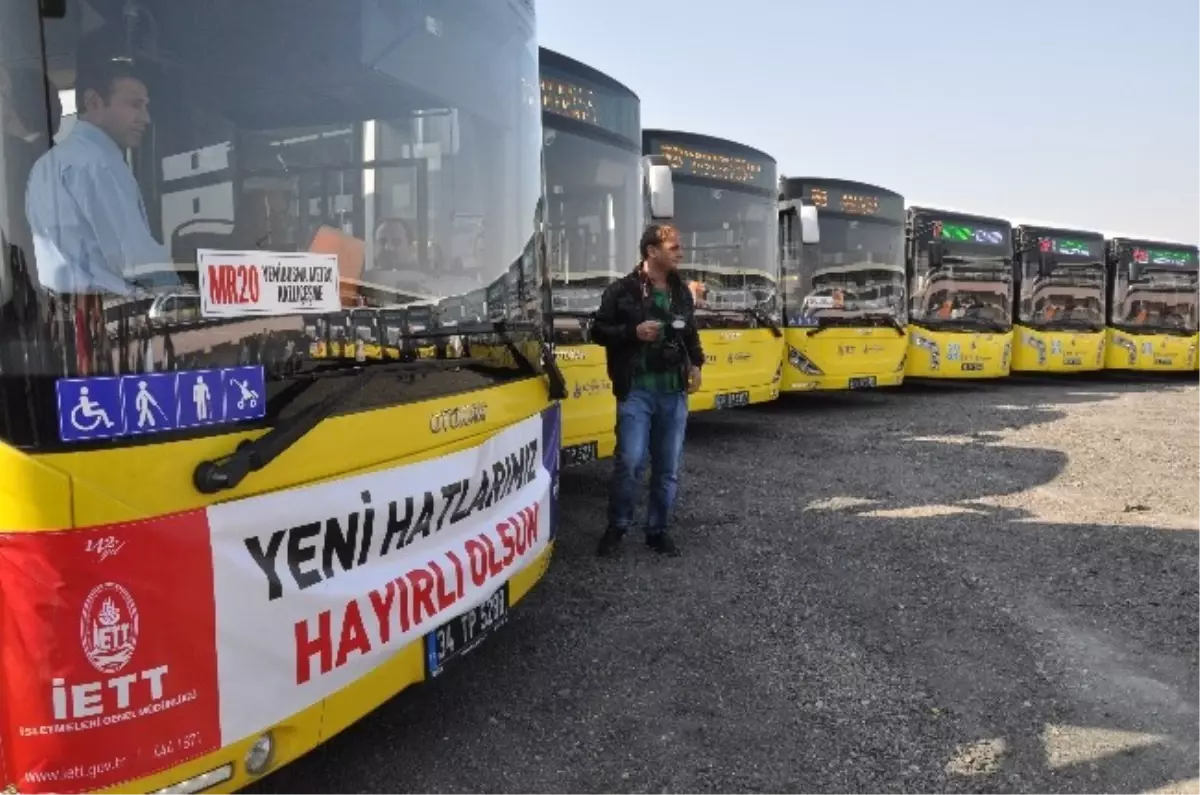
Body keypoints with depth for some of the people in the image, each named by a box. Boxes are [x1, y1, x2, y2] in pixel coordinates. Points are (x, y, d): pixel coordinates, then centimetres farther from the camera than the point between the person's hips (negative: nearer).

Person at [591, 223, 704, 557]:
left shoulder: (682, 292, 12)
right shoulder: (622, 290, -5)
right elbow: (598, 331, -1)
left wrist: (696, 363, 7)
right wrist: (633, 332, -15)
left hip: (674, 392, 5)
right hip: (636, 391, -5)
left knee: (668, 467, 8)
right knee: (630, 461, -9)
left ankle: (657, 530, 22)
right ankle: (617, 526, 11)